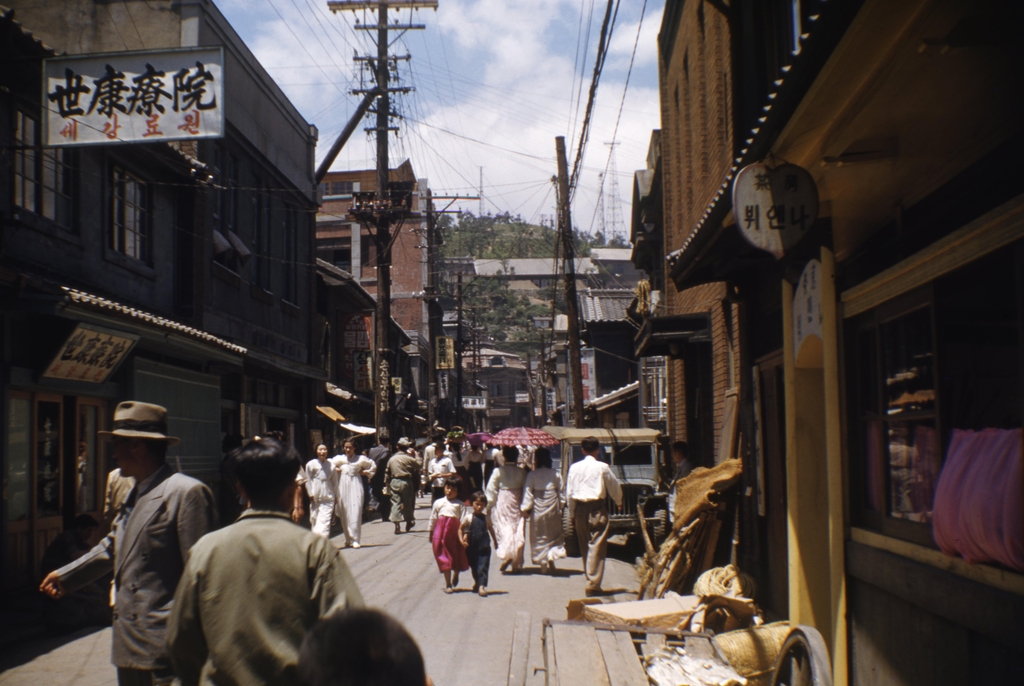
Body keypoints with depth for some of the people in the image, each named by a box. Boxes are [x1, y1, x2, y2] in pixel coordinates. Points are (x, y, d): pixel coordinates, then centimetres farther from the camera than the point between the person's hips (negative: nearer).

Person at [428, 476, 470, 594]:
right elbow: (433, 519, 13)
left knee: (457, 556, 9)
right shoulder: (438, 503, 8)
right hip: (441, 530, 1)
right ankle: (448, 584, 7)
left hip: (455, 531, -1)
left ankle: (455, 574, 41)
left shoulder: (460, 505, 2)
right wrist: (431, 534, 13)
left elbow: (463, 521, -3)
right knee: (444, 557, 1)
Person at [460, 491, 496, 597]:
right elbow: (460, 529, 3)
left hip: (484, 548, 0)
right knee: (474, 567, 16)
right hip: (472, 548, 0)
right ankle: (477, 582, 38)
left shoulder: (486, 519, 3)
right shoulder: (468, 519, -3)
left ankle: (481, 586, -15)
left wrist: (495, 542, 23)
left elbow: (491, 530, 17)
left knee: (483, 567, -11)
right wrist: (462, 540, -10)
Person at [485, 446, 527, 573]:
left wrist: (489, 505, 3)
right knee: (518, 531, 9)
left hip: (502, 503, -3)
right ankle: (517, 564, 14)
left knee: (503, 529, -2)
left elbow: (491, 489, -6)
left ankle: (506, 554, -27)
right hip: (517, 504, 3)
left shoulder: (498, 471, -7)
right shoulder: (521, 471, -1)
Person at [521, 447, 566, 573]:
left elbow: (528, 492, -10)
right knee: (554, 534, 17)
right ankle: (552, 556, -2)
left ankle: (543, 564, 11)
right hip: (553, 509, 2)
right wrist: (561, 506, 15)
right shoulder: (556, 474, -2)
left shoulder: (532, 475, -10)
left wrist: (526, 508, -3)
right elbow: (560, 492, 3)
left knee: (539, 536, 10)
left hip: (538, 509, -2)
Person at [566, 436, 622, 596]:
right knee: (597, 546, -5)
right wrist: (619, 502, 28)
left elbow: (569, 493, 5)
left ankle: (590, 579, 22)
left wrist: (572, 515, 14)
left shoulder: (574, 467, 4)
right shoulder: (602, 467, -3)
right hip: (598, 508, -3)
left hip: (580, 508, 3)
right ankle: (593, 585, -11)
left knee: (584, 546, 15)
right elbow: (614, 487, 8)